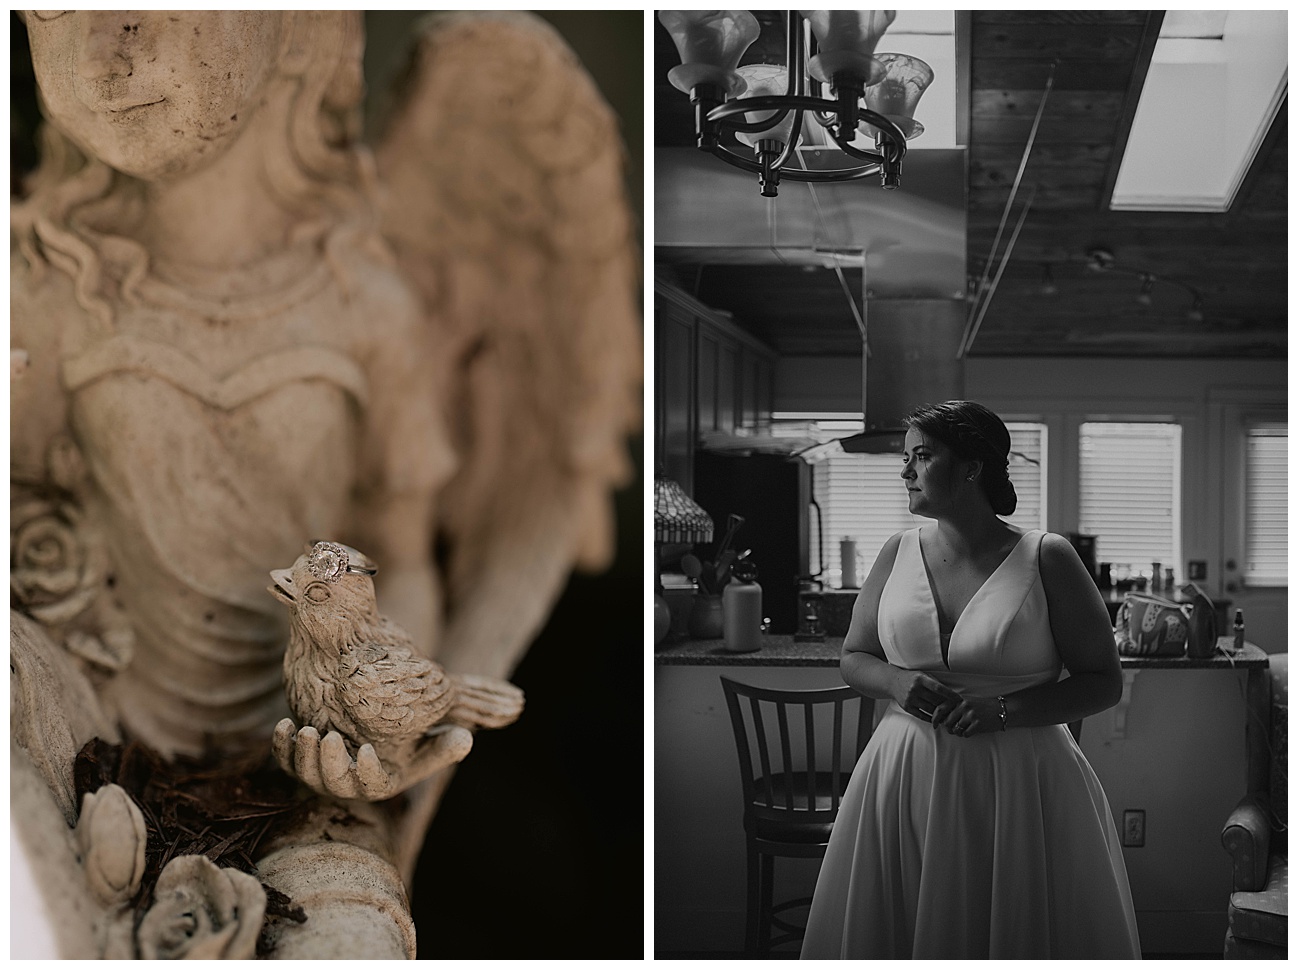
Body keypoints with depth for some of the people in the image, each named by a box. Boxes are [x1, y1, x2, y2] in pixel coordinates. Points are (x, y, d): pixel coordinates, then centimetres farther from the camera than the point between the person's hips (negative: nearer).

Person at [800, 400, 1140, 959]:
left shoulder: (1046, 558, -5)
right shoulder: (899, 552, 6)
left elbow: (1105, 683, -4)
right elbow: (853, 659, 14)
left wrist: (1003, 709, -16)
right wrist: (896, 683, -9)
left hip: (1021, 784, -3)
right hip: (905, 780, 3)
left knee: (1020, 934, 6)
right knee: (894, 926, 9)